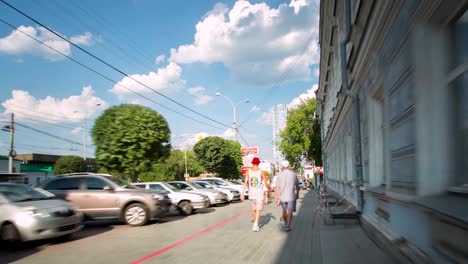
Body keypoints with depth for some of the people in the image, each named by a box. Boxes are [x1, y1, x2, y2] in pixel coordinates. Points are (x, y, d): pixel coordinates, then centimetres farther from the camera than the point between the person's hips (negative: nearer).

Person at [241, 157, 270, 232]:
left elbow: (245, 183, -5)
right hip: (259, 194, -3)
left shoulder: (248, 172, -1)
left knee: (253, 210, 16)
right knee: (258, 210, -2)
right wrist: (269, 189, 17)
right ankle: (255, 225, -18)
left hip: (251, 194, 3)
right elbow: (266, 184, -4)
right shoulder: (261, 172, -7)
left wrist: (242, 193, -4)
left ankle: (256, 225, 29)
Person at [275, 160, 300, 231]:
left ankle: (286, 224, 36)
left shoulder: (280, 175, -4)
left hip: (282, 197, 1)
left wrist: (277, 198, -6)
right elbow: (297, 185, 8)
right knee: (290, 212, 2)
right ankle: (288, 226, -7)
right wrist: (297, 194, 22)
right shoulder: (293, 174, -1)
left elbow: (278, 187, -9)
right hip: (291, 197, -1)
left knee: (284, 210, 20)